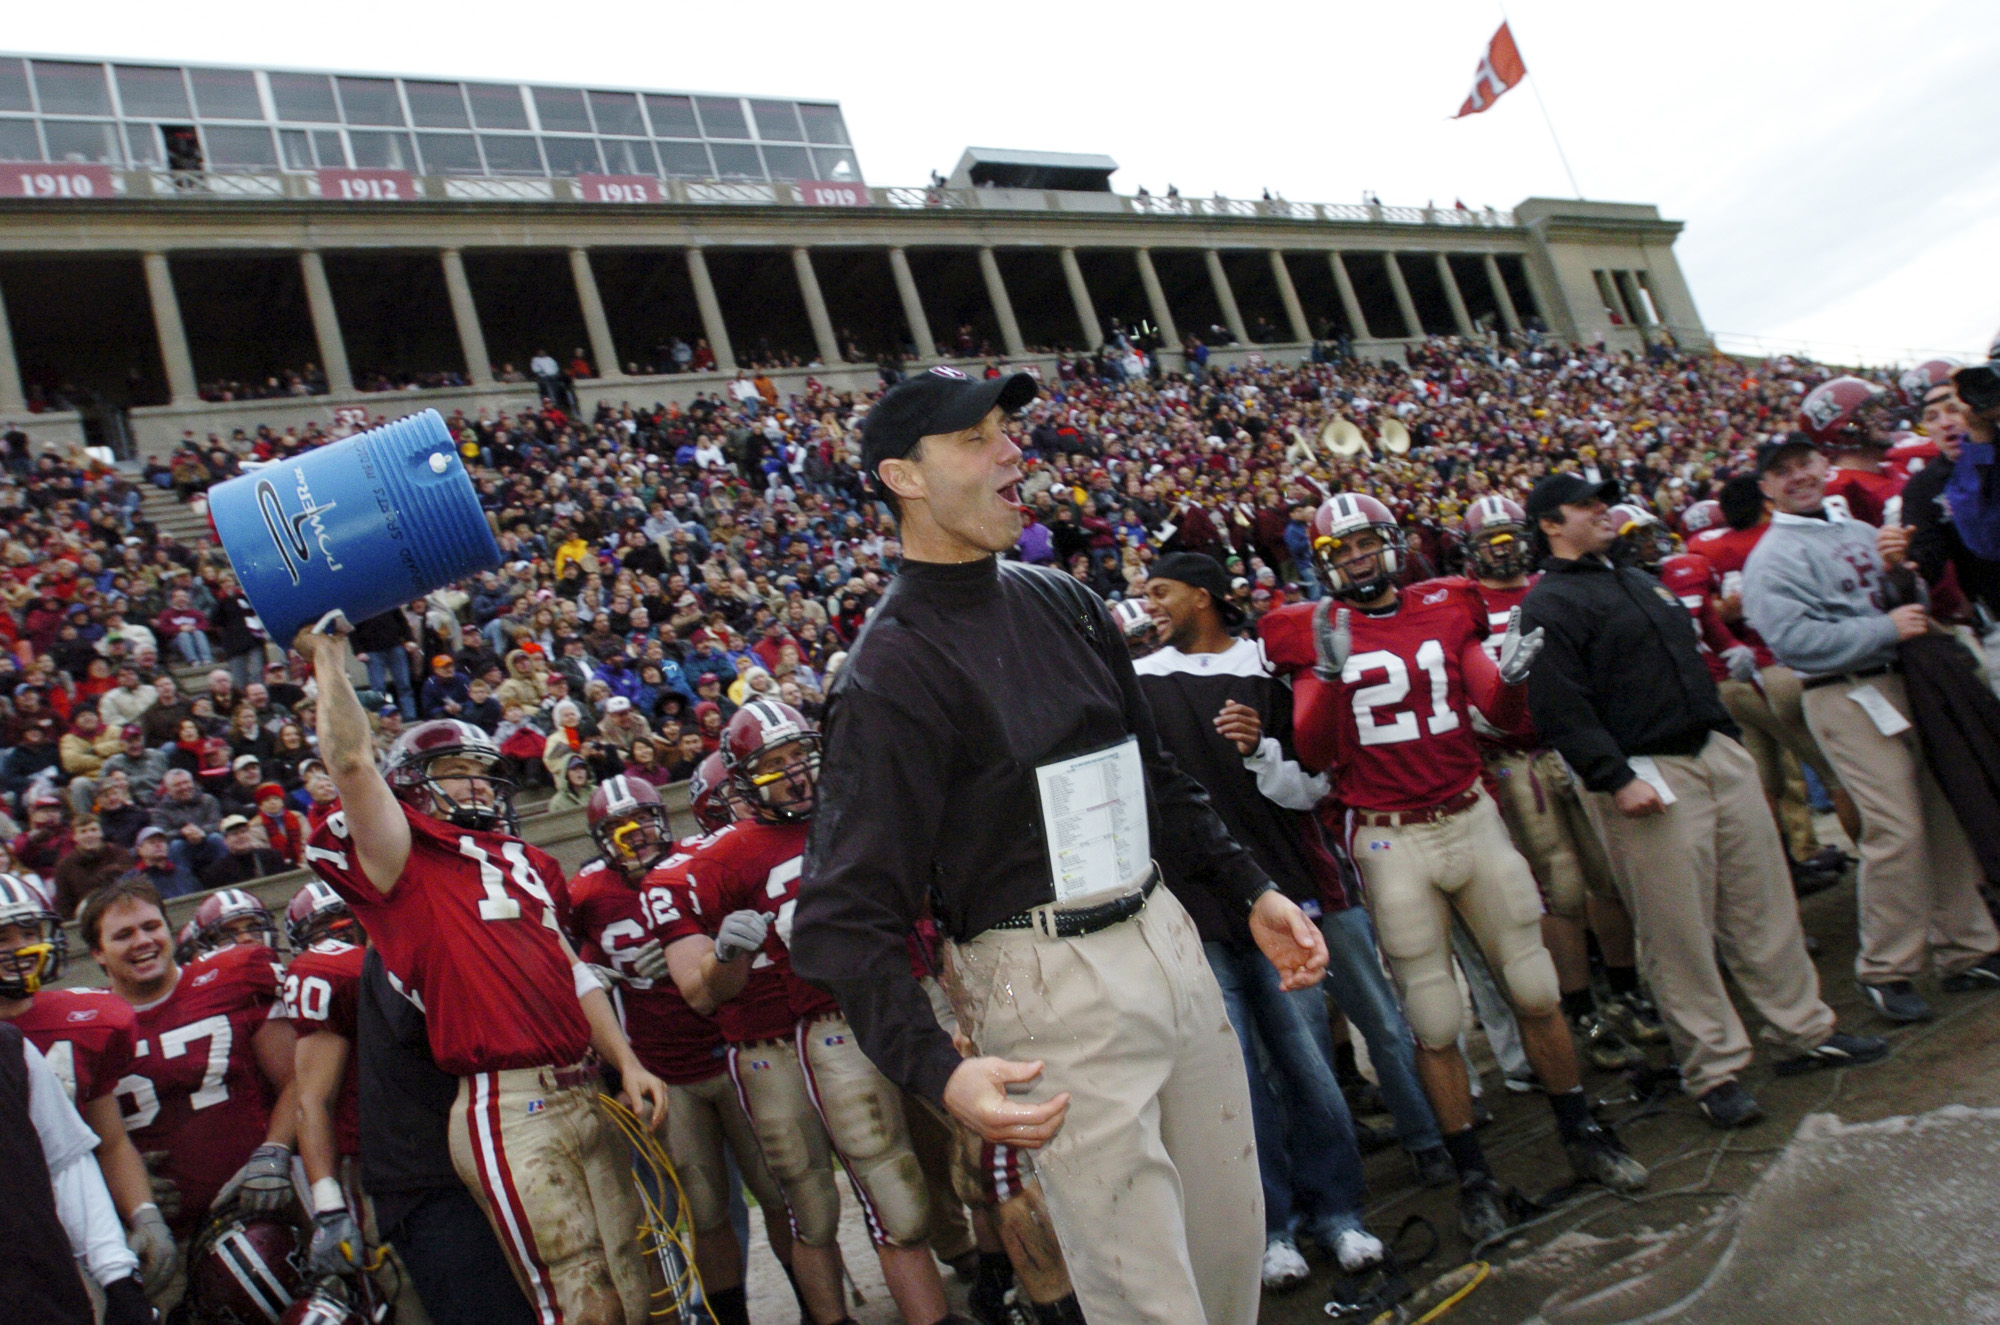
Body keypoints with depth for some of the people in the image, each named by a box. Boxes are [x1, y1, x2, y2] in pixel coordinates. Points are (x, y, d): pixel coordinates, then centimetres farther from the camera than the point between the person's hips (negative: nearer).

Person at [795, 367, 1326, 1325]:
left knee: (1233, 1233, 19)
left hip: (1164, 932, 7)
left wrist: (1252, 891, 14)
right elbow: (844, 919, -19)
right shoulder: (889, 671, -15)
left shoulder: (1062, 602, 9)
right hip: (1046, 979, -7)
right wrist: (937, 1072, -32)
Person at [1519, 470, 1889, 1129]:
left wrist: (1726, 733, 22)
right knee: (1679, 931, -1)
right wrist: (1615, 778, -23)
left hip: (1720, 754, 8)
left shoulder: (1638, 580, 20)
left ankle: (1804, 1031, 27)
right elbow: (1559, 708, -18)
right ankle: (1714, 1072, 9)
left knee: (1764, 901, 13)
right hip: (1646, 776, -8)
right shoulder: (1548, 606, -9)